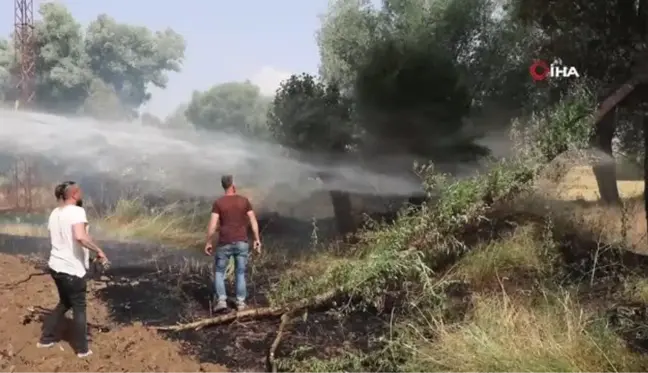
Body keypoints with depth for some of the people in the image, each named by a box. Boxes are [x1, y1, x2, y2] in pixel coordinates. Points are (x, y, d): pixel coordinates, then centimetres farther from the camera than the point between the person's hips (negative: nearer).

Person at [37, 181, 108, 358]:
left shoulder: (55, 213, 10)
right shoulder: (77, 211, -17)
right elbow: (80, 237, -33)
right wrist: (99, 251, -22)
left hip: (56, 265, 8)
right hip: (72, 269, -8)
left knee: (64, 303, 26)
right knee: (79, 308, 7)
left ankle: (46, 338, 30)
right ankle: (82, 349, 17)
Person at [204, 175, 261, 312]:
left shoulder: (218, 203, -6)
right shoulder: (244, 201, -1)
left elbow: (212, 225, -11)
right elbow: (254, 222, -2)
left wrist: (208, 243, -2)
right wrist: (257, 240, 4)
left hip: (225, 244, -2)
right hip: (242, 243, 2)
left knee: (219, 272, 14)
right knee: (241, 273, 15)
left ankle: (221, 301, 2)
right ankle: (240, 302, 14)